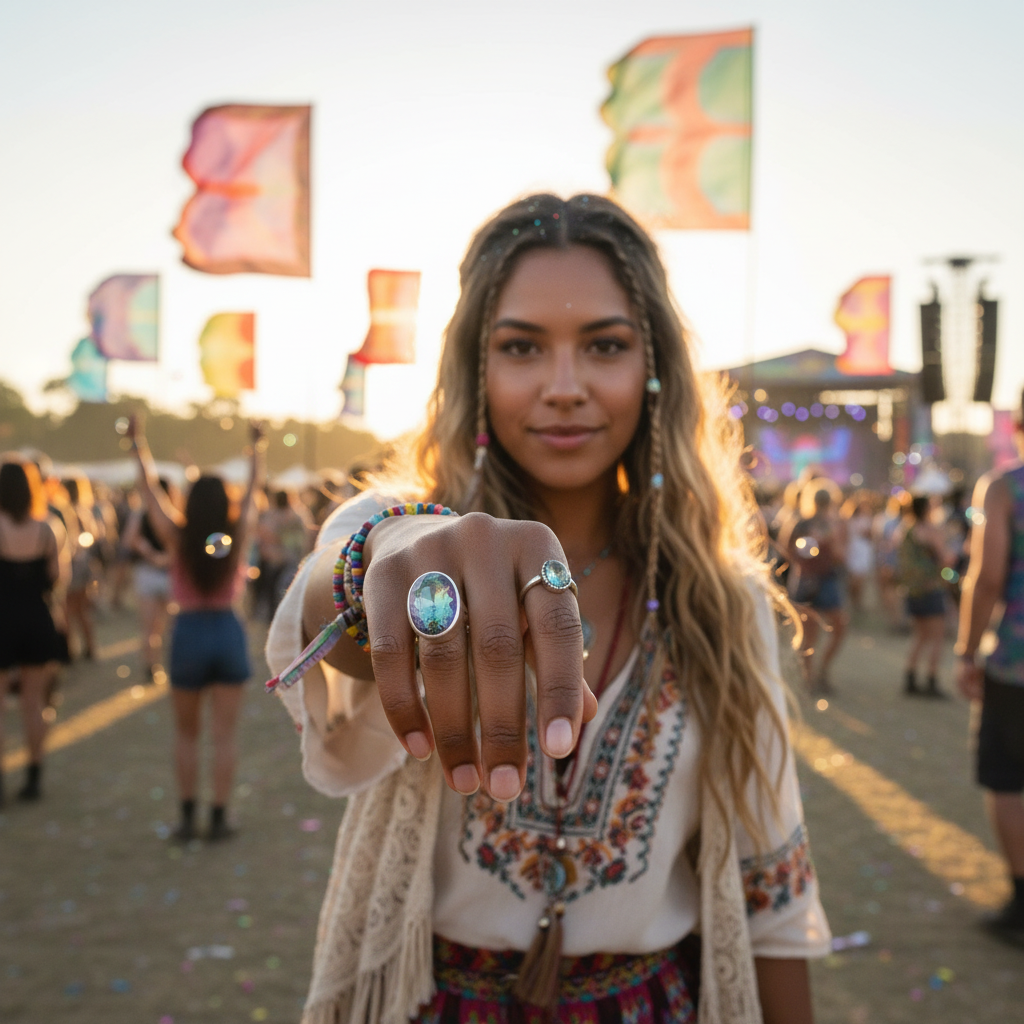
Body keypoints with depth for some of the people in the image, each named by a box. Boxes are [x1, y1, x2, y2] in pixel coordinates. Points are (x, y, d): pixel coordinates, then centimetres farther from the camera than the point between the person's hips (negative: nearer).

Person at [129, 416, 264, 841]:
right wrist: (257, 447, 14)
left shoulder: (178, 537, -9)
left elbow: (149, 489, -2)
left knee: (186, 733, 13)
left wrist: (138, 446, 6)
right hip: (228, 633, 1)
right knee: (223, 734, 4)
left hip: (189, 633, 0)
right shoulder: (235, 536, -7)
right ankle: (218, 818, 7)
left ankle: (187, 817, 14)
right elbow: (252, 489, 4)